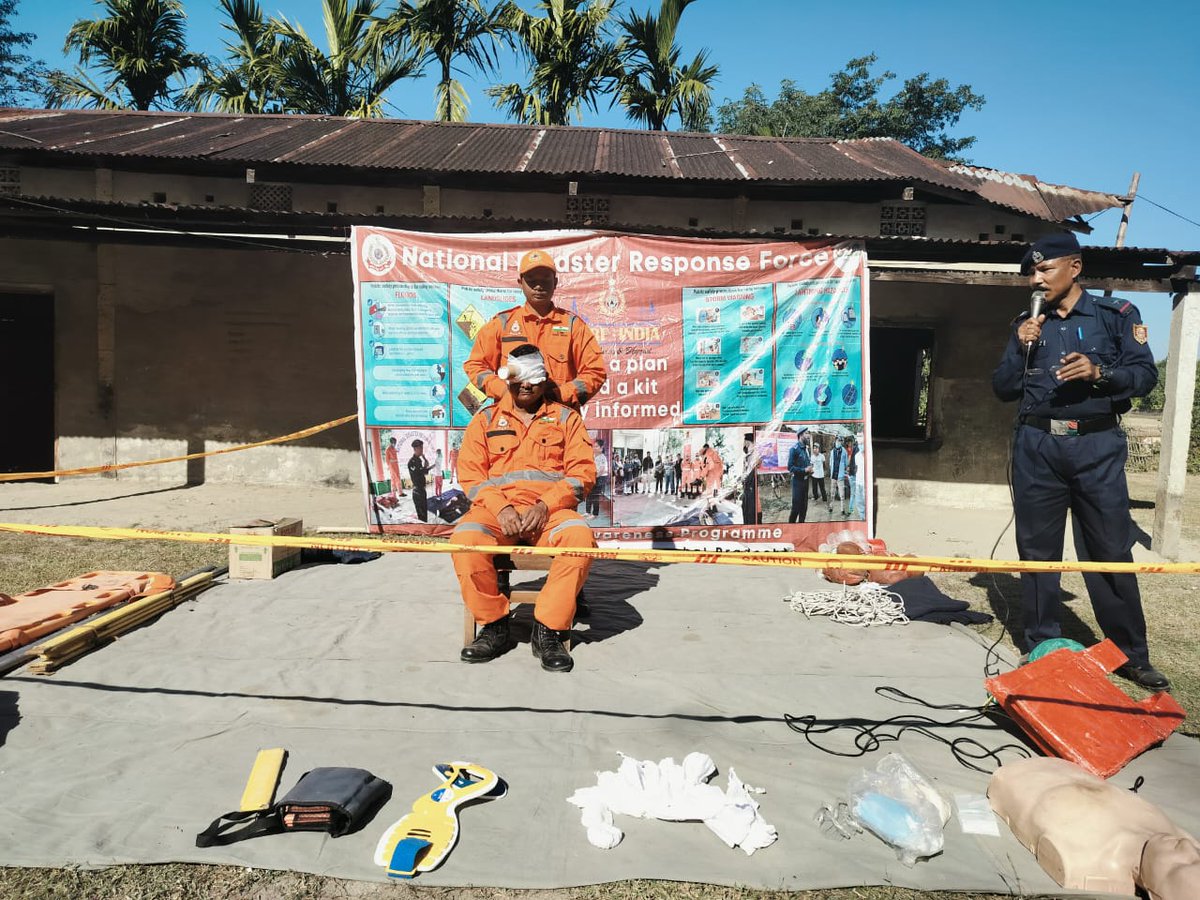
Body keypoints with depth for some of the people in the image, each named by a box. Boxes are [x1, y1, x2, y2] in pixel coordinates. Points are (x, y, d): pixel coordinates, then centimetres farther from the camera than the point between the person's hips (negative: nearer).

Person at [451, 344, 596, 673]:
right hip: (497, 509, 1)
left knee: (581, 536, -33)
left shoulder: (566, 417, 16)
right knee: (465, 539, -31)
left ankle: (548, 630, -20)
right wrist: (500, 508, -11)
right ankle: (494, 627, -12)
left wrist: (545, 505, -12)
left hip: (550, 509, 0)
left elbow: (583, 472, 5)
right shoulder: (486, 419, 18)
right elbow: (470, 473, 8)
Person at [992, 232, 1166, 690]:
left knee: (1111, 551, 0)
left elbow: (1145, 374, -1)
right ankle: (1042, 648, 17)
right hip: (1037, 446, 3)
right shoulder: (1026, 324, 14)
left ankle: (1130, 655, 13)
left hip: (1097, 445, -2)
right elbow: (1003, 389, 11)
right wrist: (1021, 348, -4)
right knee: (1037, 550, 6)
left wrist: (1099, 372, -18)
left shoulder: (1116, 314, 6)